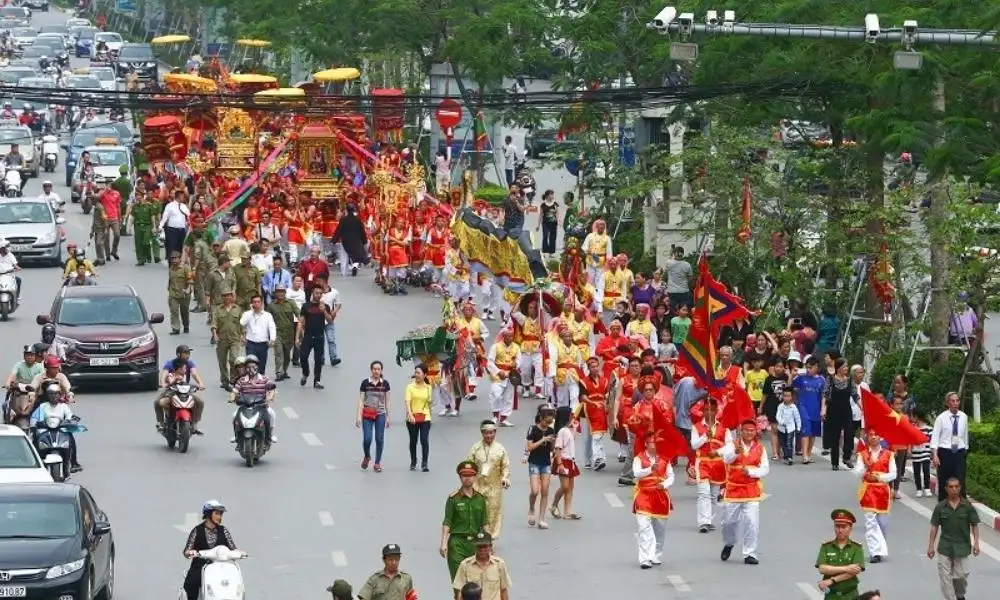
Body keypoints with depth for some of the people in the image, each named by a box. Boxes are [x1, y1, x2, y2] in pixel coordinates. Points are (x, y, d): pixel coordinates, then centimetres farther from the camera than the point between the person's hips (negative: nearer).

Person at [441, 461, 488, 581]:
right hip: (457, 541, -3)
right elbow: (447, 523, -3)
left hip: (475, 542, 3)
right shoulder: (454, 498, -1)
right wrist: (444, 543, -10)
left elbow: (484, 524, 14)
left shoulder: (480, 499, 9)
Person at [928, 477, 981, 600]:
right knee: (945, 576, -3)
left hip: (962, 546, 0)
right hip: (945, 547, 1)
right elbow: (934, 526, 2)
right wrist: (931, 546, 1)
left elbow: (974, 525, 1)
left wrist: (976, 542, -9)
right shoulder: (940, 507, -3)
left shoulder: (967, 506, -4)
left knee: (961, 574, 5)